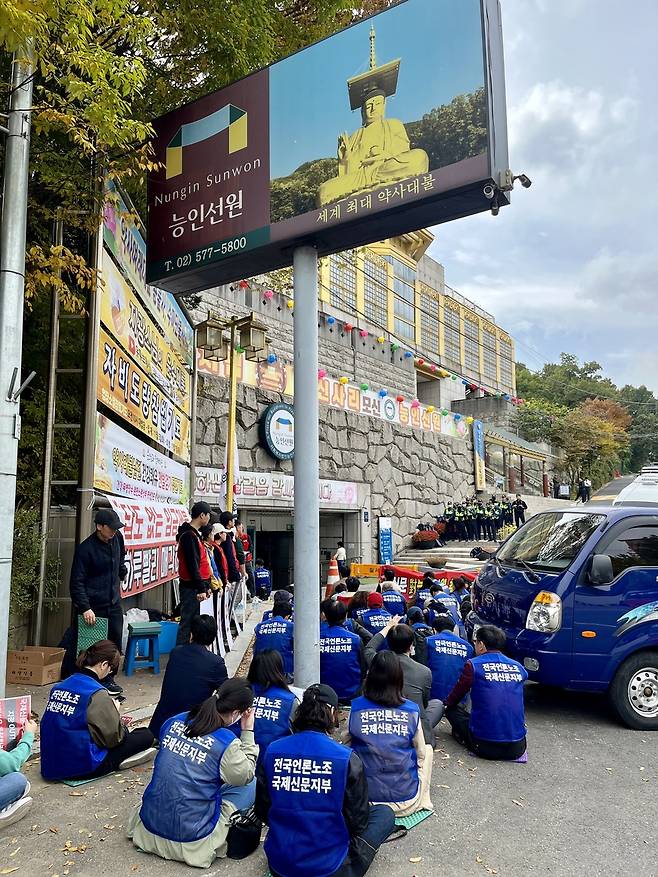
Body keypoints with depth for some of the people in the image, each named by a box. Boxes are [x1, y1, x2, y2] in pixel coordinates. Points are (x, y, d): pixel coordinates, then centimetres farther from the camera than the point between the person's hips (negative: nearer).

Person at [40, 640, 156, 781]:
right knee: (146, 735, 2)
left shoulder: (59, 686, 4)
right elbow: (114, 737, -12)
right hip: (81, 768, -8)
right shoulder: (97, 693, -18)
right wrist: (115, 711, 5)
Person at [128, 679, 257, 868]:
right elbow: (245, 776, -2)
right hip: (190, 837, -6)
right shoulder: (227, 741, -20)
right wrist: (248, 732, -1)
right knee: (252, 785, 7)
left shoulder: (174, 721, -3)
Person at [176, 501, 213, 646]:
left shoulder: (195, 533, 16)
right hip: (191, 589, -10)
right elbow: (192, 565, -20)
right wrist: (201, 589, -20)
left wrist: (205, 586, 19)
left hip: (196, 587, 10)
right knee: (187, 623, -5)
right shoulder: (189, 536, -16)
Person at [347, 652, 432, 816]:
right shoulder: (412, 710, -11)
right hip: (407, 799, 0)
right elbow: (420, 754, 3)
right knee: (428, 749, 26)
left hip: (367, 796, 0)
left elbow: (348, 746, 4)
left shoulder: (356, 708, -11)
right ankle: (423, 801, 17)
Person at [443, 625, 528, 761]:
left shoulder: (473, 665, -4)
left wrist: (447, 703, 34)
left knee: (452, 709, 18)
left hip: (485, 746, -3)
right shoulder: (518, 667, 8)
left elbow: (454, 698, 10)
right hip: (518, 748, 3)